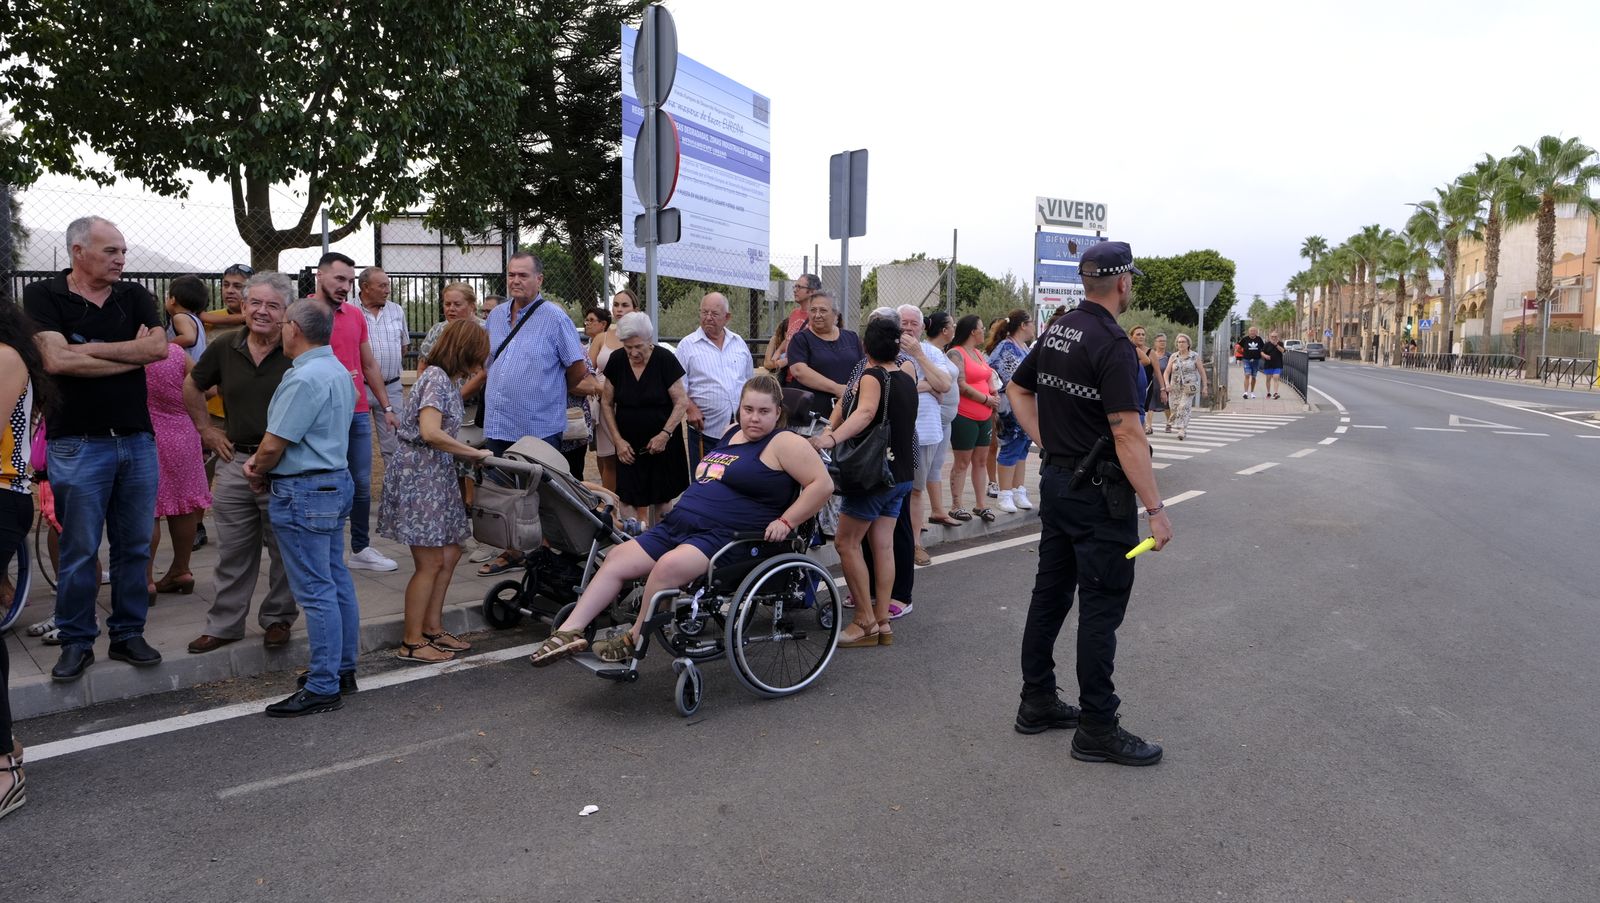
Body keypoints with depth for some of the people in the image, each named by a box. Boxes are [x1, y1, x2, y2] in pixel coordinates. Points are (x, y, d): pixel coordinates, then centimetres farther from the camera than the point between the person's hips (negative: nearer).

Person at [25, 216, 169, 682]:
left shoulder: (134, 296, 8)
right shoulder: (43, 296, -2)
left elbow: (159, 346, -8)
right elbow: (56, 360, -15)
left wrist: (89, 348, -12)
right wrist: (131, 355, -8)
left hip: (137, 439, 3)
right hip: (79, 445, -3)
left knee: (134, 546, 9)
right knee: (79, 550, 4)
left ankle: (128, 633, 21)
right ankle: (76, 642, 17)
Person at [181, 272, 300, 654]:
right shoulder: (225, 346, 3)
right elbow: (192, 386, 20)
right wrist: (205, 429, 13)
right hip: (235, 461, 4)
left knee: (284, 551, 8)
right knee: (233, 552, 13)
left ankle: (278, 619, 25)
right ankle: (224, 625, 25)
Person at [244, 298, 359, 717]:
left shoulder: (304, 378, -19)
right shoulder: (339, 371, 12)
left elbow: (274, 445, -17)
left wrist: (258, 474, 3)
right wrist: (261, 460, 5)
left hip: (304, 493, -10)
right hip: (336, 481, 10)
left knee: (316, 592, -5)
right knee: (337, 580, 15)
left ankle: (323, 688, 1)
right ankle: (343, 668, 24)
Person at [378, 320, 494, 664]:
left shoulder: (449, 380, 14)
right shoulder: (436, 377, -15)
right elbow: (430, 433, -27)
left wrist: (471, 454, 5)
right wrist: (475, 453, -19)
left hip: (437, 474, 10)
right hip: (418, 474, -10)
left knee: (449, 554, 14)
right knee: (430, 563, -2)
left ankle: (432, 629, 25)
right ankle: (412, 643, 9)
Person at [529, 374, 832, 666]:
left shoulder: (783, 443, -4)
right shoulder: (730, 435, 20)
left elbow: (822, 483, -11)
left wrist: (785, 522, -15)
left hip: (724, 538, -8)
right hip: (677, 526, 8)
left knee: (668, 566, -32)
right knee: (617, 559, -7)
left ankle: (634, 641, -13)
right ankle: (570, 631, -10)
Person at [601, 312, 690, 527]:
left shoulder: (665, 360, -10)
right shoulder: (616, 361, -1)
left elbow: (681, 402, -9)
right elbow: (607, 404, 6)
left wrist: (665, 434, -18)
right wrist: (618, 440, -2)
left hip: (662, 444, -2)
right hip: (629, 446, 2)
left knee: (662, 499, 4)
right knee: (637, 501, 0)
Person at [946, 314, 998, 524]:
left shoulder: (978, 353, 15)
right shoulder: (956, 354, -11)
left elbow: (987, 377, 21)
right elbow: (961, 386, -18)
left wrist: (994, 397, 1)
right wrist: (987, 399, -12)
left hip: (983, 417, 8)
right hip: (964, 417, -8)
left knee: (980, 460, 11)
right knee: (962, 462, -1)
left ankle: (980, 504, 19)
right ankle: (956, 506, 8)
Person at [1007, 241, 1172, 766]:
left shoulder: (1056, 332, 8)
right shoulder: (1111, 344, -19)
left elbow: (1018, 390, 19)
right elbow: (1127, 433, -23)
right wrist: (1155, 509, -19)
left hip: (1056, 481, 9)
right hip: (1100, 492, -9)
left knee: (1050, 592, 15)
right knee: (1102, 606, 0)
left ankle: (1037, 703, 27)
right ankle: (1097, 728, 10)